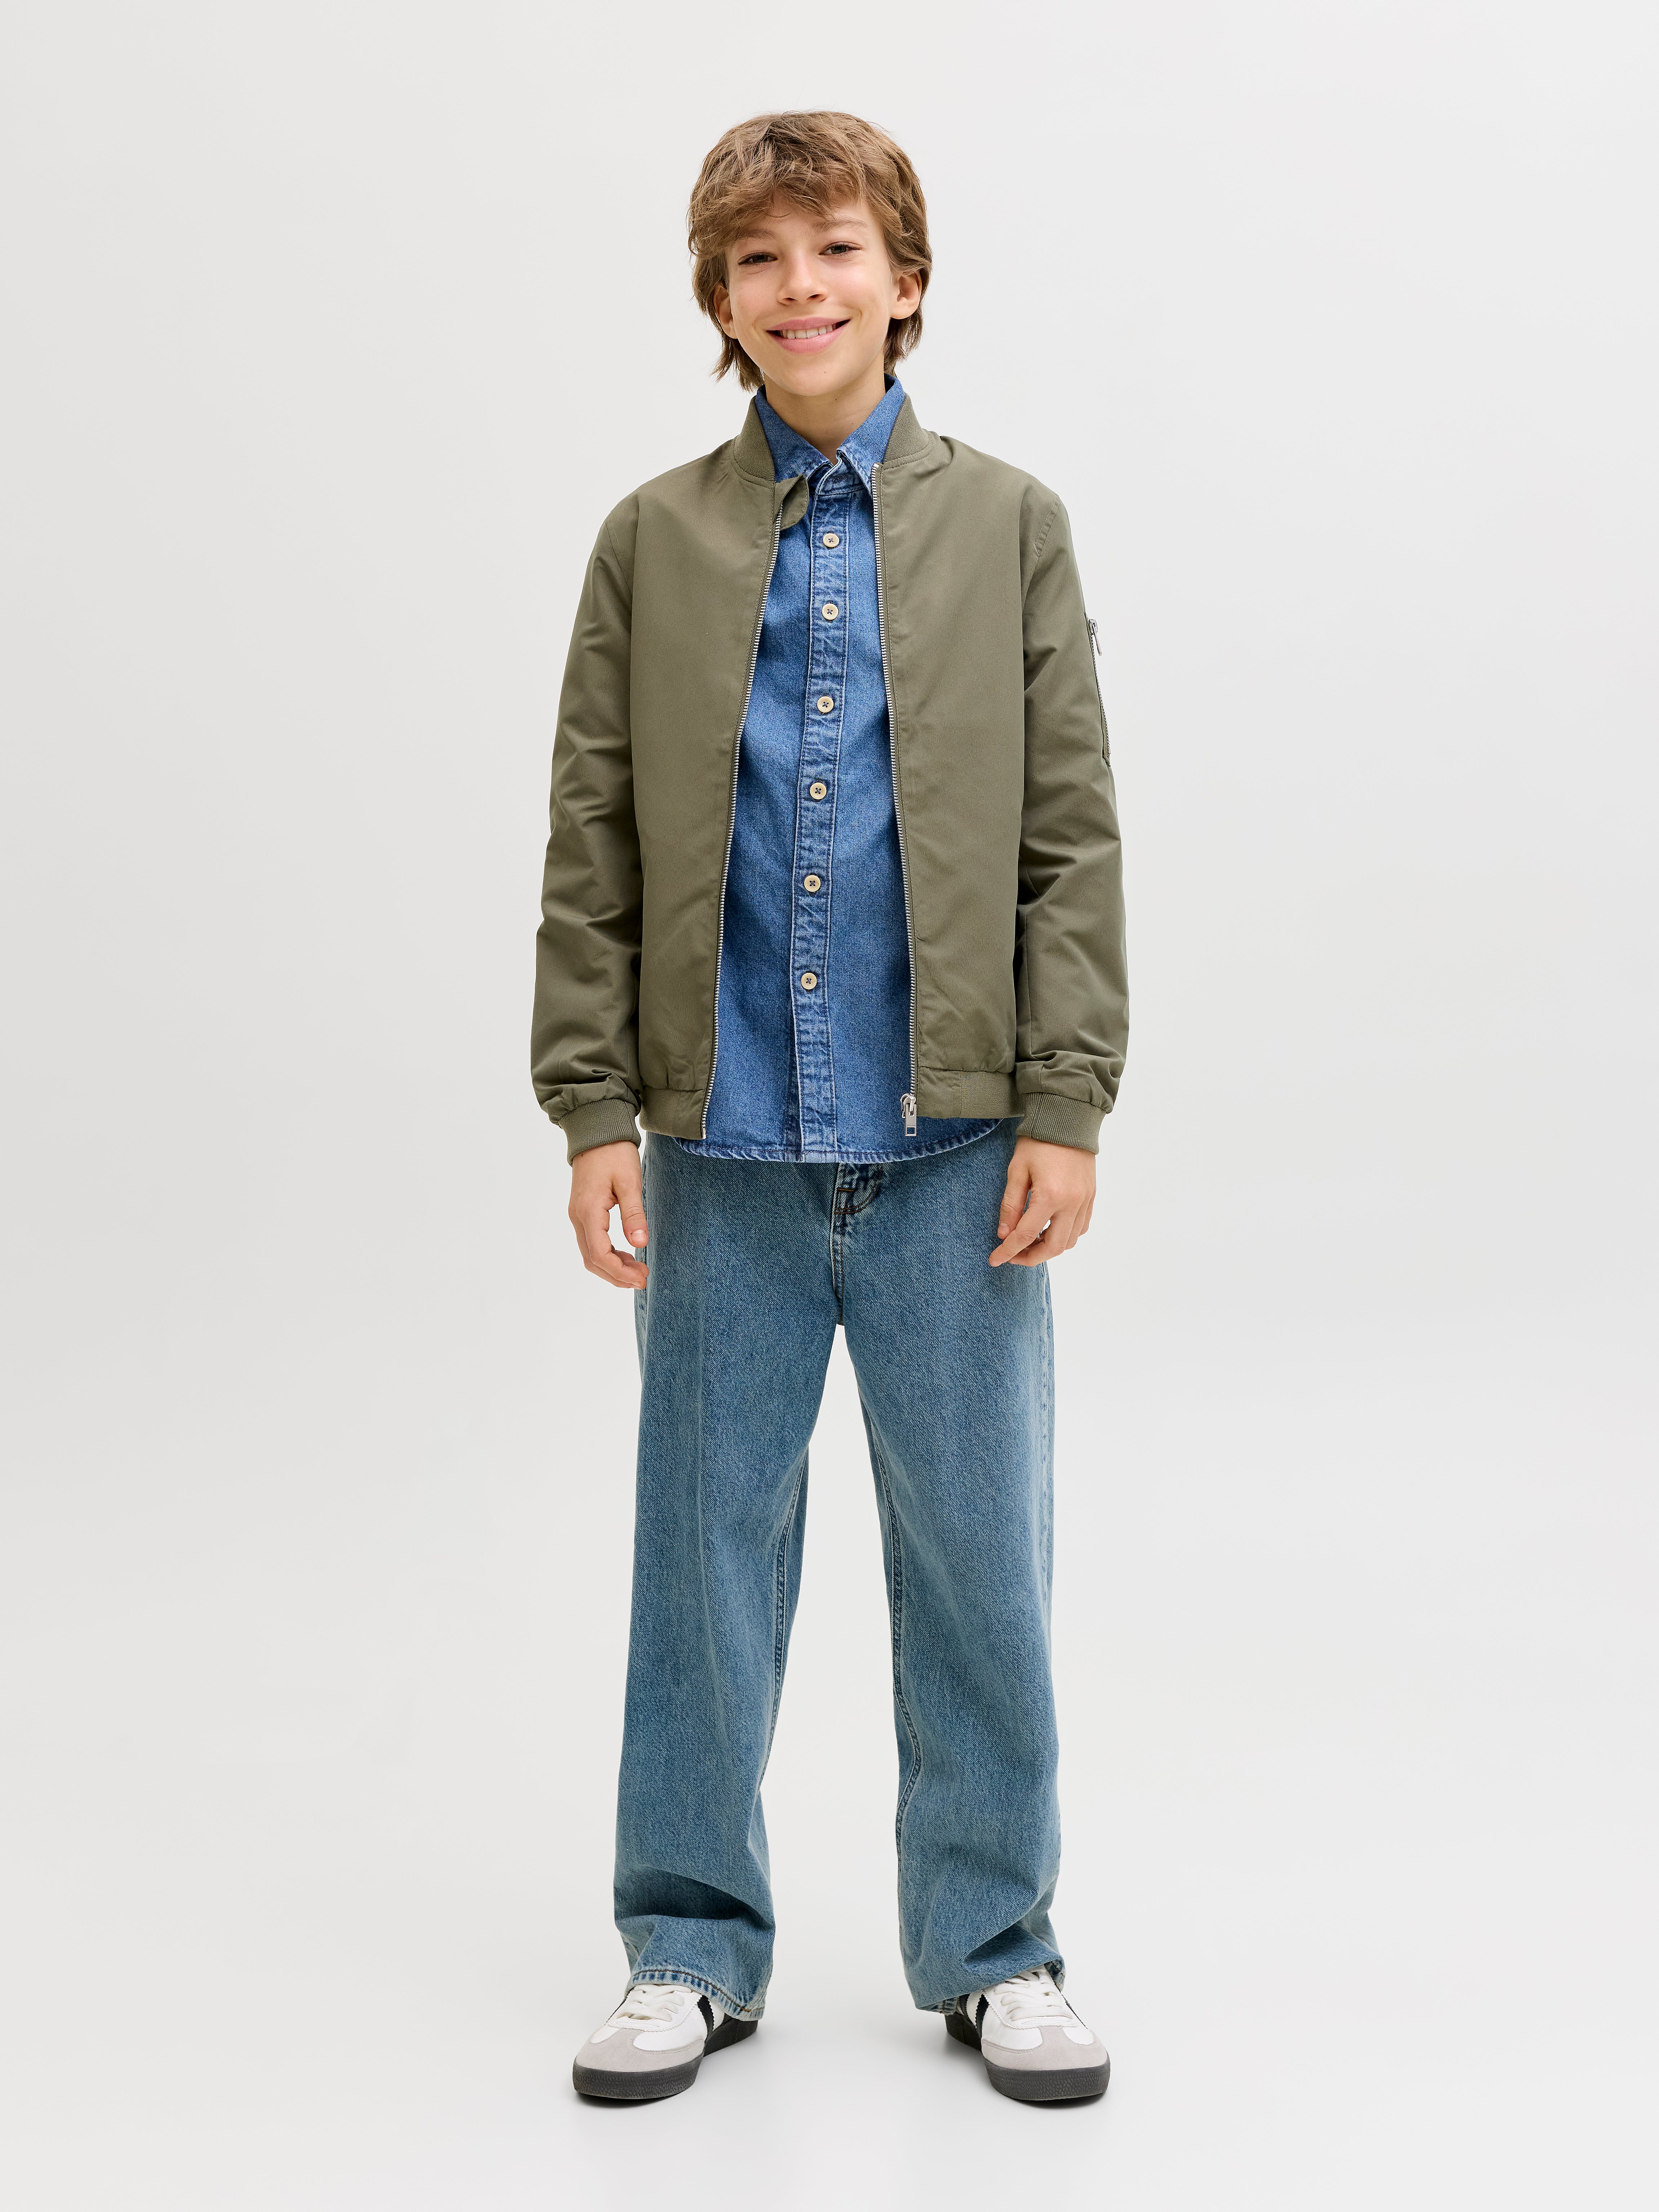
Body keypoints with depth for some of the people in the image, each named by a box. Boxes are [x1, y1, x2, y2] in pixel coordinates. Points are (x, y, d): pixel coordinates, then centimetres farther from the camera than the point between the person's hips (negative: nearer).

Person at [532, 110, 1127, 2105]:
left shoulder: (1006, 524, 6)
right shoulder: (655, 541, 7)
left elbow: (1073, 837, 2)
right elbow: (591, 850, 6)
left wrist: (1066, 1107, -5)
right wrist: (593, 1110, -2)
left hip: (953, 1138, 0)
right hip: (725, 1139, 1)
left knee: (977, 1551, 6)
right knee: (706, 1546, 8)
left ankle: (992, 1948, 22)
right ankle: (692, 1947, 24)